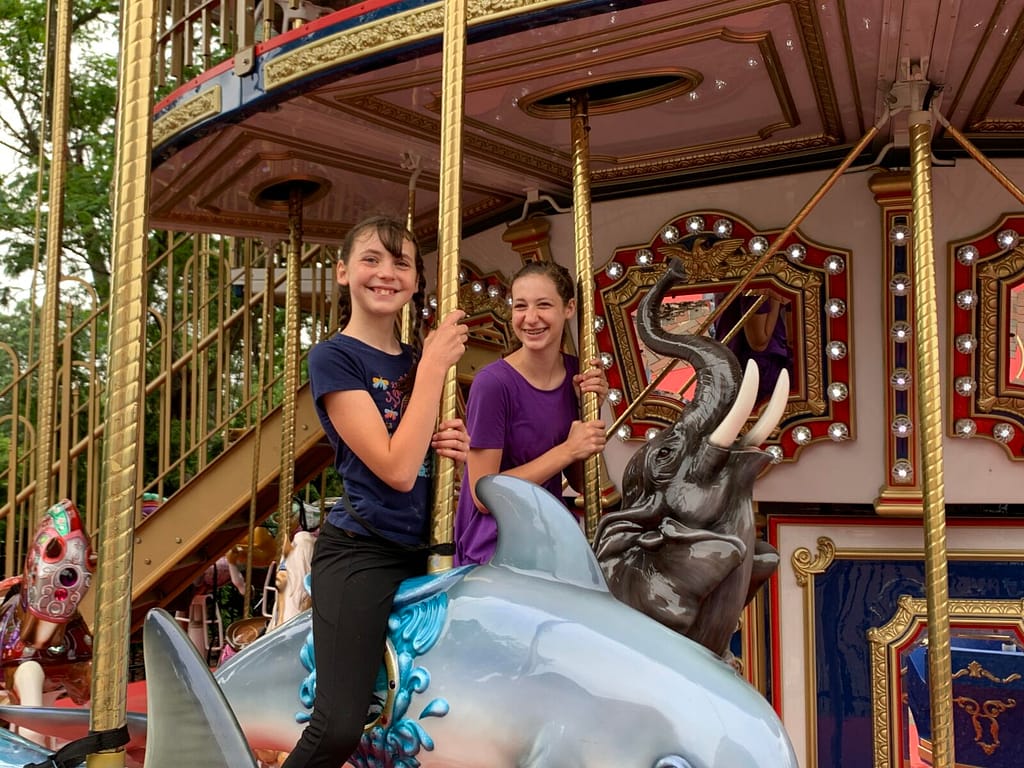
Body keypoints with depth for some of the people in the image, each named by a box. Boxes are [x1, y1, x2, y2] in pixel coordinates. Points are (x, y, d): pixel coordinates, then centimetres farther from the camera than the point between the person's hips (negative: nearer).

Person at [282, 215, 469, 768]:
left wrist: (456, 447, -3)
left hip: (422, 554, 7)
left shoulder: (420, 360, 12)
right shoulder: (334, 357, -7)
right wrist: (434, 366, -12)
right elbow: (397, 469, -17)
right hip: (361, 551, -7)